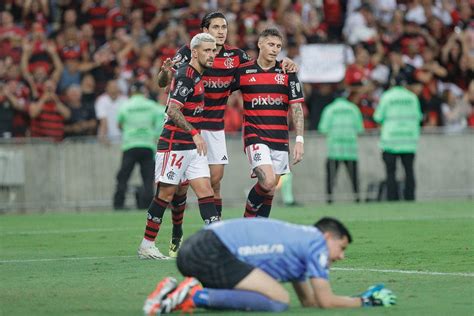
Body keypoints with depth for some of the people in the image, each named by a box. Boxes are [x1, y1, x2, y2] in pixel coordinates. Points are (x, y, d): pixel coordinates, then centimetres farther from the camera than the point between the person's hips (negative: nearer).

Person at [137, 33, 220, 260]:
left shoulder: (197, 75, 13)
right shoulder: (185, 76, -15)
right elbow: (173, 111, -22)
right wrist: (195, 134, -24)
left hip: (192, 146, 9)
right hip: (174, 144, -9)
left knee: (205, 189, 0)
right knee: (166, 193, -3)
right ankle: (146, 246, 5)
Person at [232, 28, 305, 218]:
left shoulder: (287, 72, 4)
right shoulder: (243, 71, 1)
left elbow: (296, 108, 3)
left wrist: (299, 140, -4)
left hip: (280, 140, 3)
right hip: (255, 137, -3)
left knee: (270, 191, 6)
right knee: (268, 182, -21)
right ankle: (248, 219, 2)